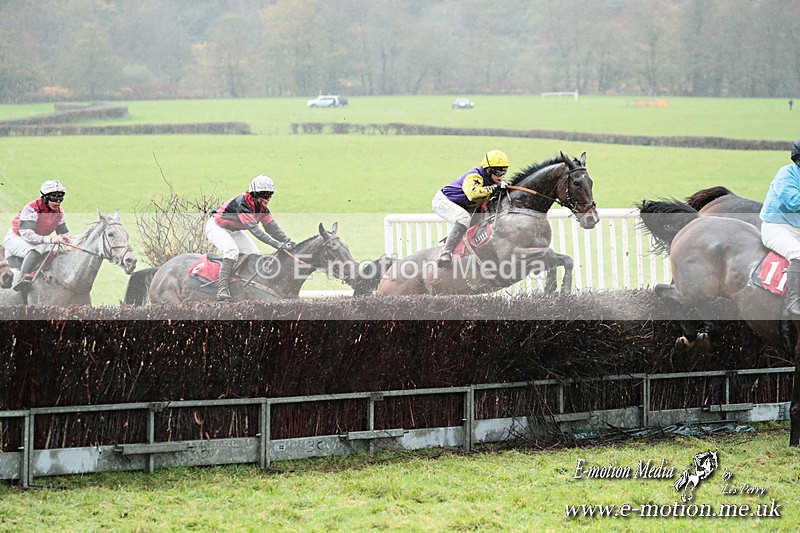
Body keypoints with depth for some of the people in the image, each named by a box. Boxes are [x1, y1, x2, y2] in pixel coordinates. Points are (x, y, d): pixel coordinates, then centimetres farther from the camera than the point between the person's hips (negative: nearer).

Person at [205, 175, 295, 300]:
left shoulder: (262, 208, -7)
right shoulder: (242, 204, -35)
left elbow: (272, 227, -9)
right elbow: (254, 229, -41)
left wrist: (287, 241, -24)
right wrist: (276, 244, -46)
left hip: (233, 230, 9)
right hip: (216, 227, -9)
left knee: (254, 255, 1)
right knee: (232, 251, -31)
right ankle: (222, 289, -32)